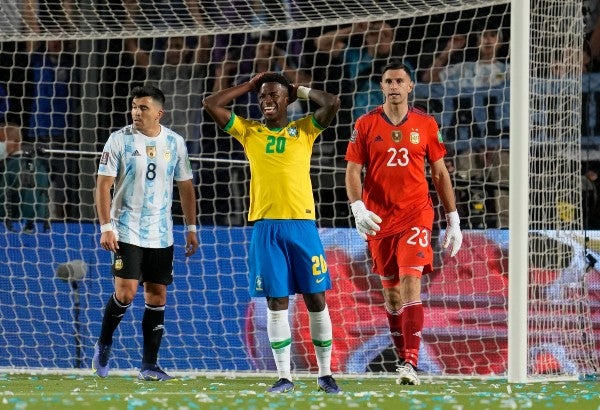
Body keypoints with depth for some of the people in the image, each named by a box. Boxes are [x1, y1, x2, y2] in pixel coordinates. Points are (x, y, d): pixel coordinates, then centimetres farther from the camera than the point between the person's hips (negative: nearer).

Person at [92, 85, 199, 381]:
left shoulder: (175, 142, 3)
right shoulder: (120, 140, -6)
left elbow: (185, 187, 12)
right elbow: (103, 185, -6)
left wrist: (191, 228, 9)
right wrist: (106, 227, -13)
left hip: (161, 234, 3)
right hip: (127, 231, -3)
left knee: (157, 296, 2)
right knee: (125, 292, -13)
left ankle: (149, 365, 8)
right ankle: (103, 345, 11)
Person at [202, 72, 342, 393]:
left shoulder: (304, 129, 7)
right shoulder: (248, 131, 11)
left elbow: (332, 103, -8)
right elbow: (211, 104, 4)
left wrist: (300, 90, 5)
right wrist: (250, 85, 8)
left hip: (301, 223, -1)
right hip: (265, 226, 1)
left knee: (316, 298, 1)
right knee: (276, 302, 2)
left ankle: (325, 374, 9)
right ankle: (284, 376, 8)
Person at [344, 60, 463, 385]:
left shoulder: (426, 124, 5)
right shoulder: (365, 125, 4)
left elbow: (439, 173, 9)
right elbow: (353, 170, 2)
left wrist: (453, 219, 6)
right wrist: (357, 208, -15)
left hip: (416, 215, -2)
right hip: (378, 219, 2)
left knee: (411, 282, -16)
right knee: (391, 290, 7)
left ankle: (410, 362, -22)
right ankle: (403, 357, 19)